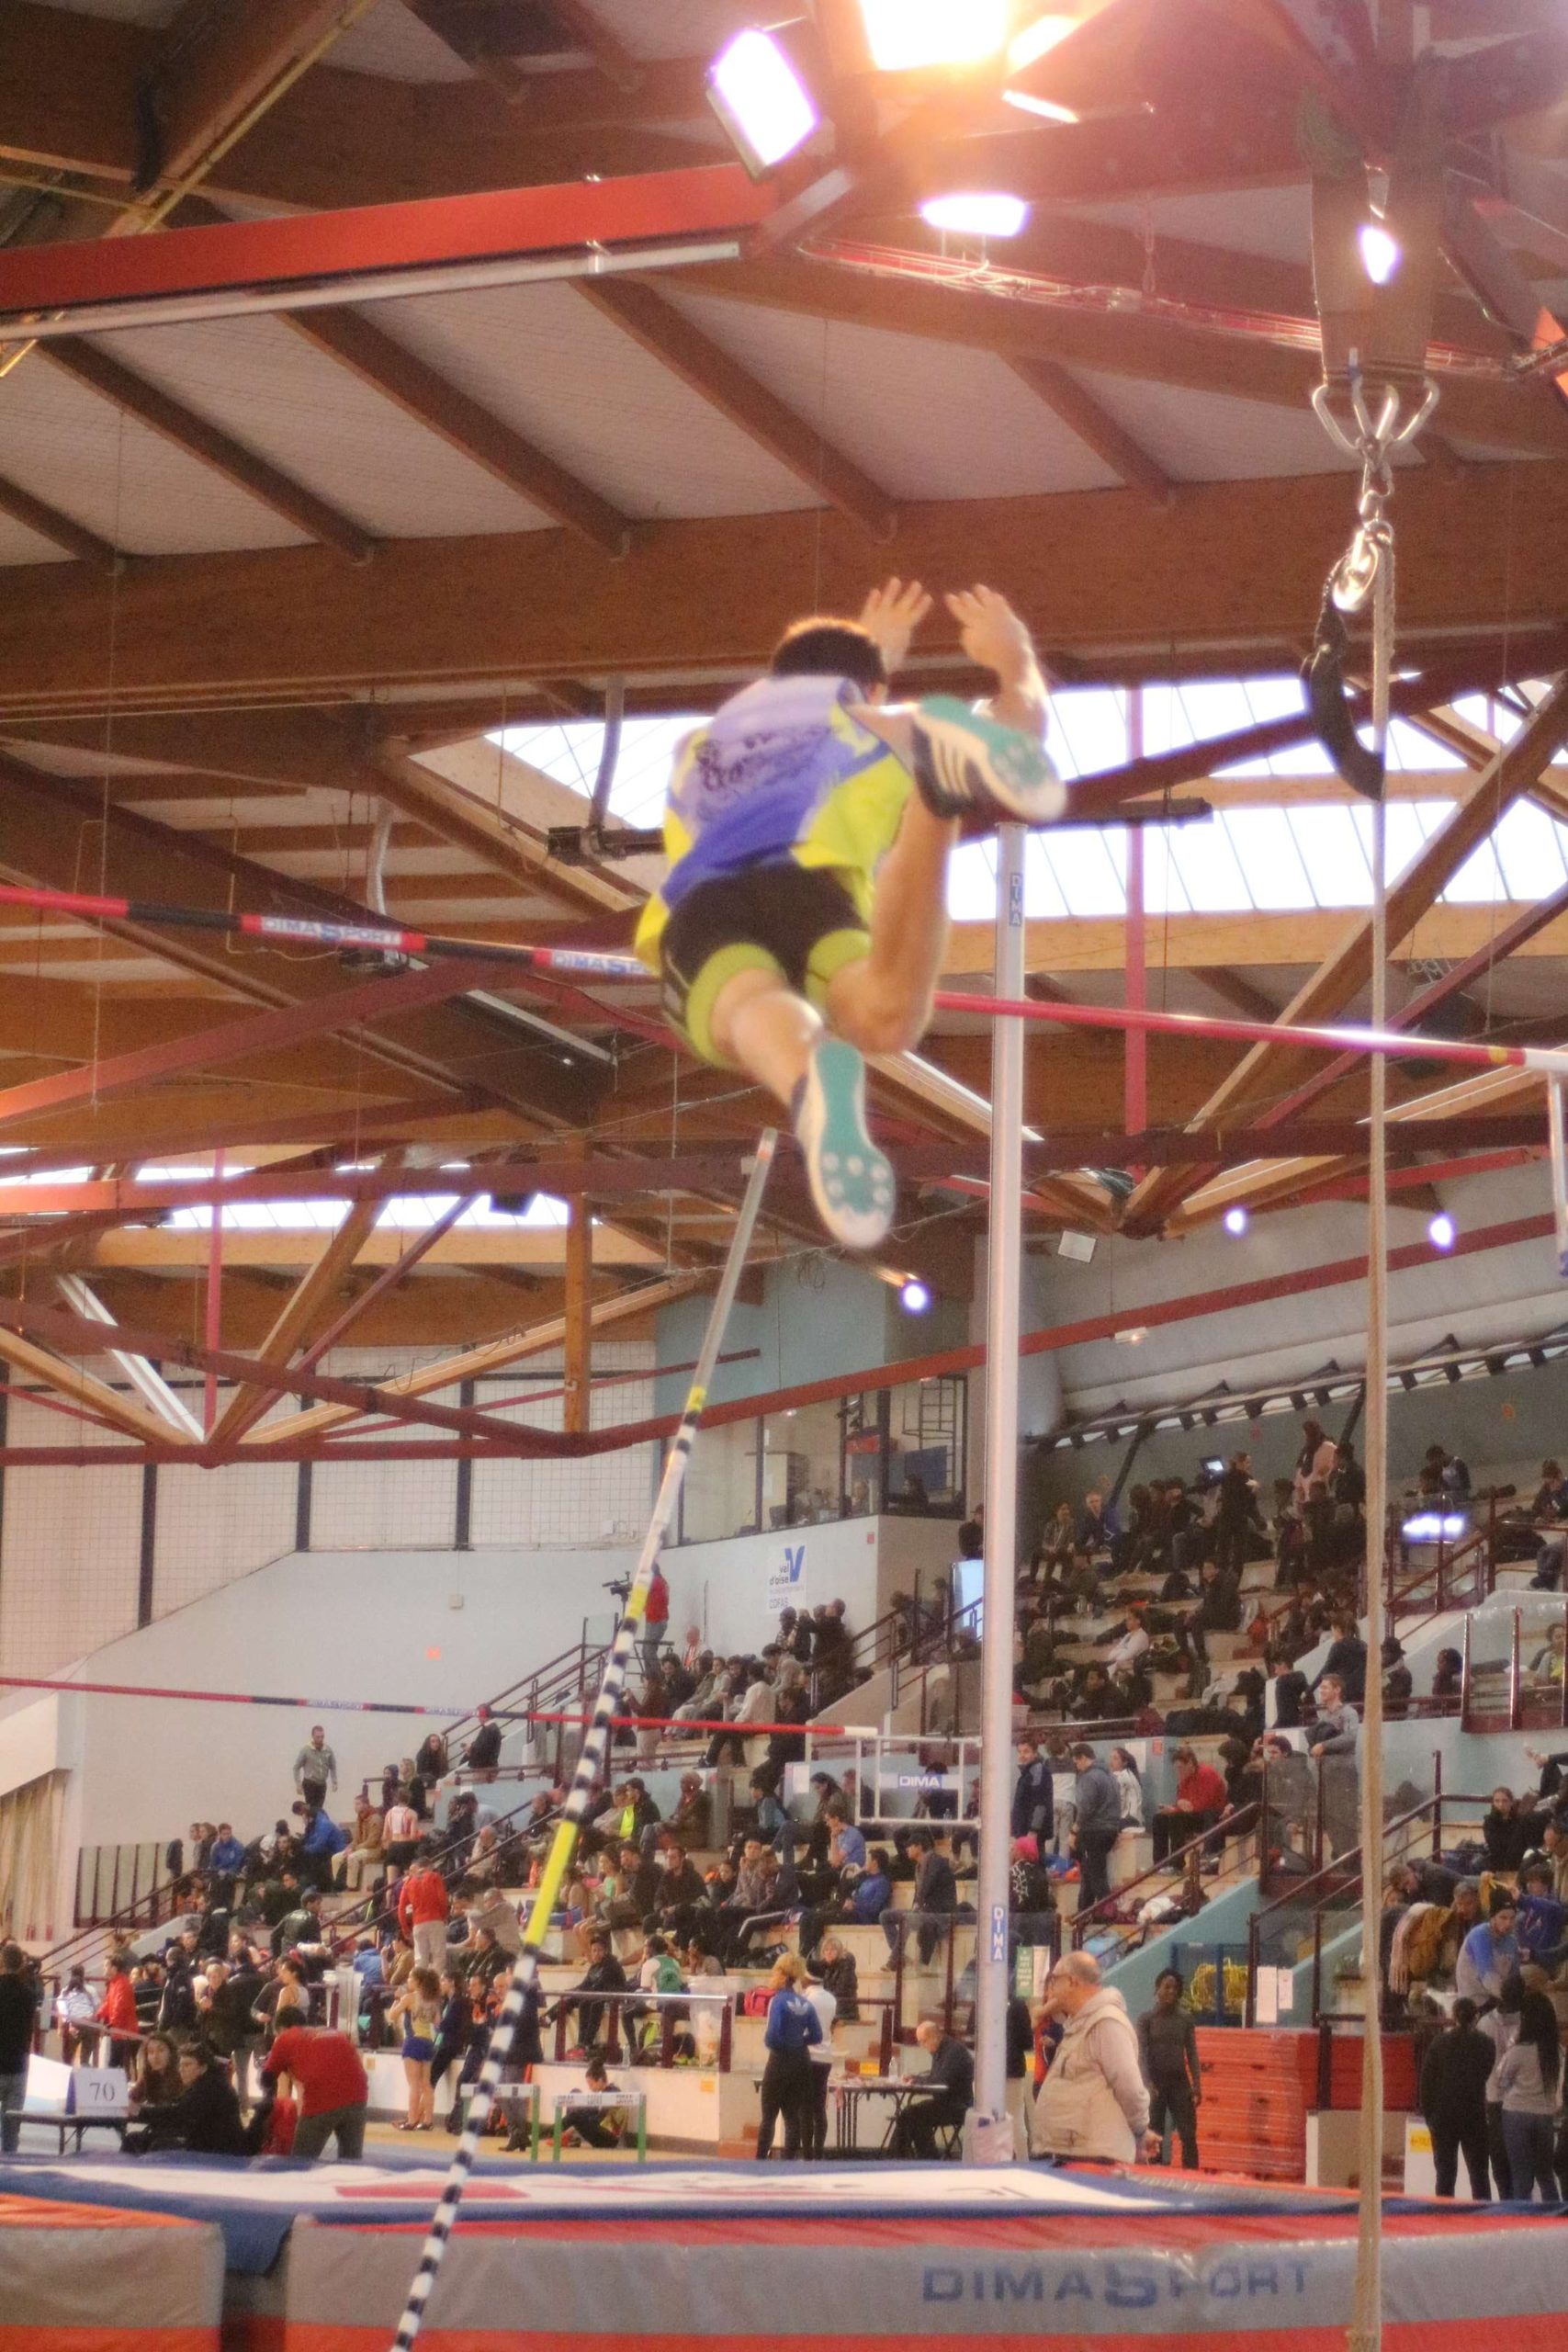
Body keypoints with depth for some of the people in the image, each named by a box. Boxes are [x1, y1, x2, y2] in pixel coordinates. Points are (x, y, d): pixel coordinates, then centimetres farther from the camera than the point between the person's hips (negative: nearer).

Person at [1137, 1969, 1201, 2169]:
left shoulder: (1185, 2018, 5)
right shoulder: (1147, 2018, -3)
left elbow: (1192, 2053, 6)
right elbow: (1142, 2053, -8)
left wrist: (1197, 2084, -2)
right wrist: (1148, 2083, -18)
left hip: (1180, 2080, 2)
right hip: (1157, 2080, -2)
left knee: (1188, 2134, -3)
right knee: (1155, 2135, 2)